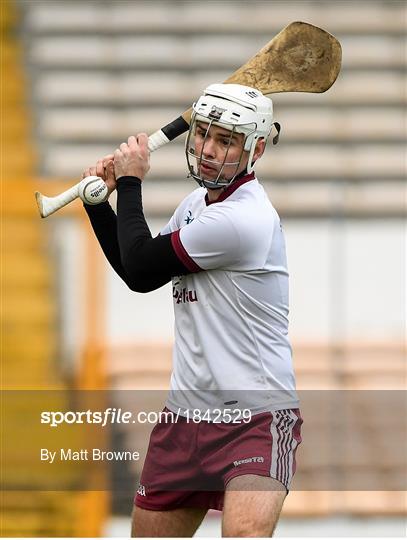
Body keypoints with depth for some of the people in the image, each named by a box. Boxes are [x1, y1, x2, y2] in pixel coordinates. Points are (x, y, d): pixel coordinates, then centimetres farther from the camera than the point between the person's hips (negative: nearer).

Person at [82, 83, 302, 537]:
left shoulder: (244, 220, -21)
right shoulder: (198, 201, 10)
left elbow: (141, 267, -12)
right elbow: (138, 275, 23)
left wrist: (130, 183, 1)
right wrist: (99, 201, 13)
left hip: (256, 417, -9)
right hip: (186, 411, 9)